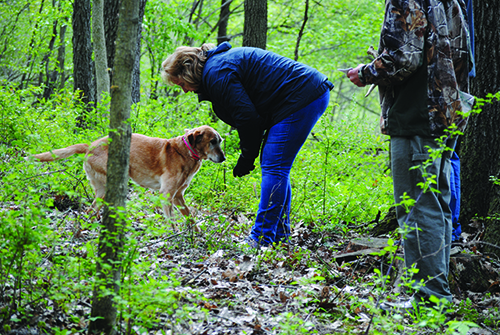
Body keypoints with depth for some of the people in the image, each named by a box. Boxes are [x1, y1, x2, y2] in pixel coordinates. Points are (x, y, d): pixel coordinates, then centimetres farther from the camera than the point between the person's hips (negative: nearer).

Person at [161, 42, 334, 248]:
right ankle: (280, 234, 20)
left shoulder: (216, 73, -14)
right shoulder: (221, 60, 18)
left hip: (301, 99, -11)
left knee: (273, 168, -10)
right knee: (274, 166, 14)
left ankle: (262, 239, -9)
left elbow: (248, 118, -17)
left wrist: (246, 159, -5)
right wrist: (248, 155, 12)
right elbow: (248, 114, 19)